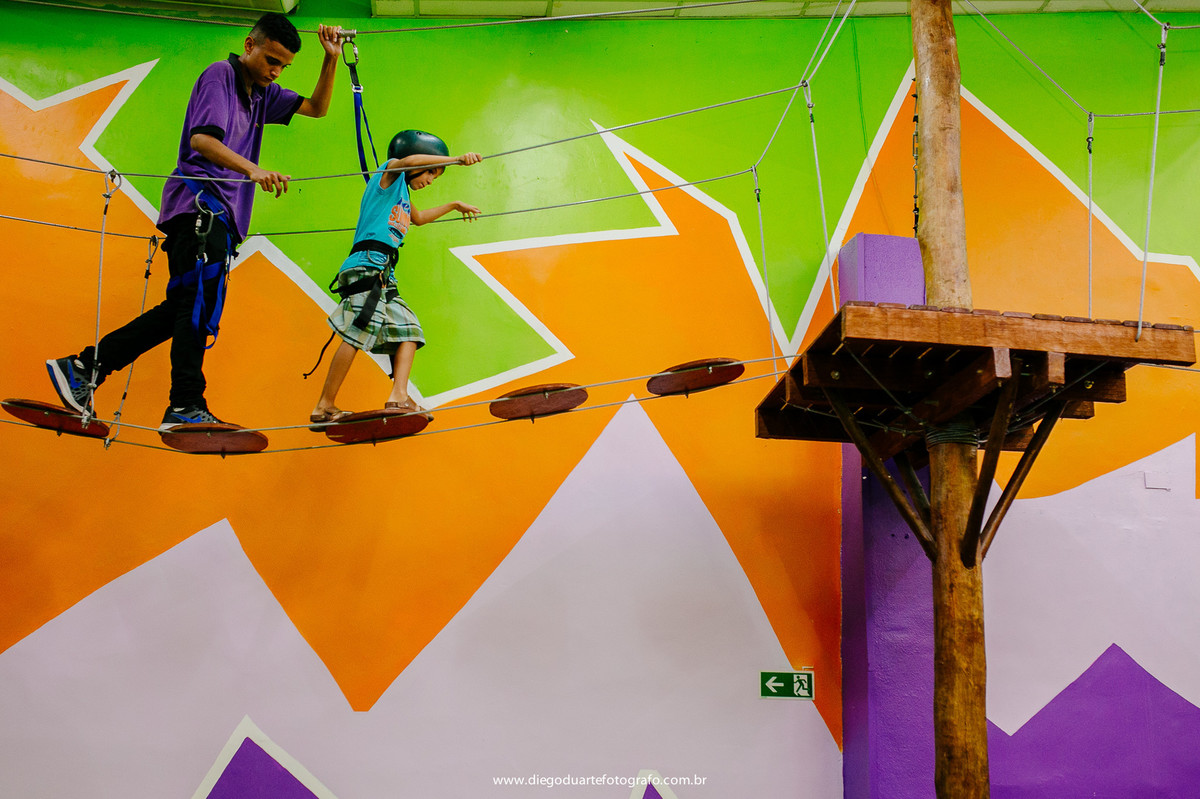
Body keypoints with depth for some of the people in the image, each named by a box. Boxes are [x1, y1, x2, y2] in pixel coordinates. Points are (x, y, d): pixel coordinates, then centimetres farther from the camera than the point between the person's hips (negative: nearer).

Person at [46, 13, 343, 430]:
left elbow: (317, 107, 26)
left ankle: (83, 367, 10)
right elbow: (202, 138, -17)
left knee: (182, 308, 5)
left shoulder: (263, 93, 22)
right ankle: (186, 406, -17)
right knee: (200, 304, -15)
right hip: (199, 203, -9)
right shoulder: (219, 75, -3)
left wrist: (332, 60, 10)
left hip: (220, 215, 9)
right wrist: (253, 170, -32)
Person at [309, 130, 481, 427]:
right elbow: (409, 160, -19)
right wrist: (457, 159, -25)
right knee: (357, 335, -16)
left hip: (384, 274, 10)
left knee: (408, 330, -1)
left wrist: (453, 205, 56)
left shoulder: (403, 192, 29)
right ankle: (324, 407, -13)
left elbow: (418, 217, 51)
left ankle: (398, 396, -12)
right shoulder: (390, 174, 4)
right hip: (367, 265, -10)